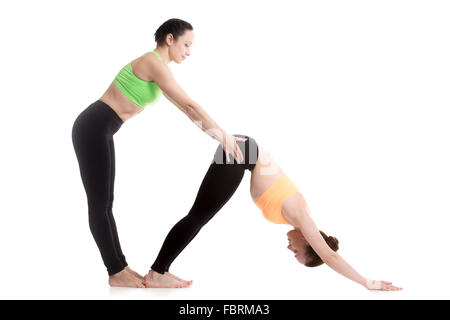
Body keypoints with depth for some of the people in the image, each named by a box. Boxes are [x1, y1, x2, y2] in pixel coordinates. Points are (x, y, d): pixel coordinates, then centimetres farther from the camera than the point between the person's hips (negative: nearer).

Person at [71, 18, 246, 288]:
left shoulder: (157, 66, 16)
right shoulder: (154, 63, -14)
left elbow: (185, 108, 17)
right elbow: (190, 105, -19)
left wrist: (219, 136, 14)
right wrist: (224, 135, -15)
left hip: (99, 130, 10)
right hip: (93, 129, -10)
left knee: (104, 203, 11)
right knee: (99, 204, -2)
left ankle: (120, 267, 17)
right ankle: (116, 273, 6)